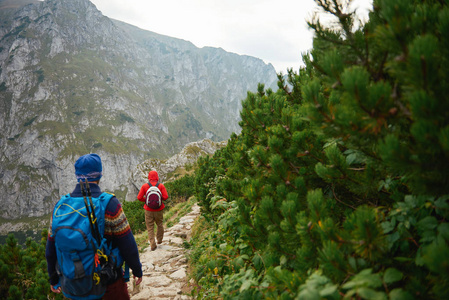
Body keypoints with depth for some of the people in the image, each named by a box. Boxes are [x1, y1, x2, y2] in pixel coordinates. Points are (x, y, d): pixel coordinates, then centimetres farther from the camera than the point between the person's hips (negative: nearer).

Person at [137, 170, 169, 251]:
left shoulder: (145, 186, -8)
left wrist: (146, 200, 9)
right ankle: (159, 240, 36)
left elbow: (139, 197, -9)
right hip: (159, 210, 0)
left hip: (148, 210, 0)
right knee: (160, 225, 22)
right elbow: (165, 197, -14)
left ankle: (153, 245, 7)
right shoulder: (161, 186, -9)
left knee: (150, 227, 8)